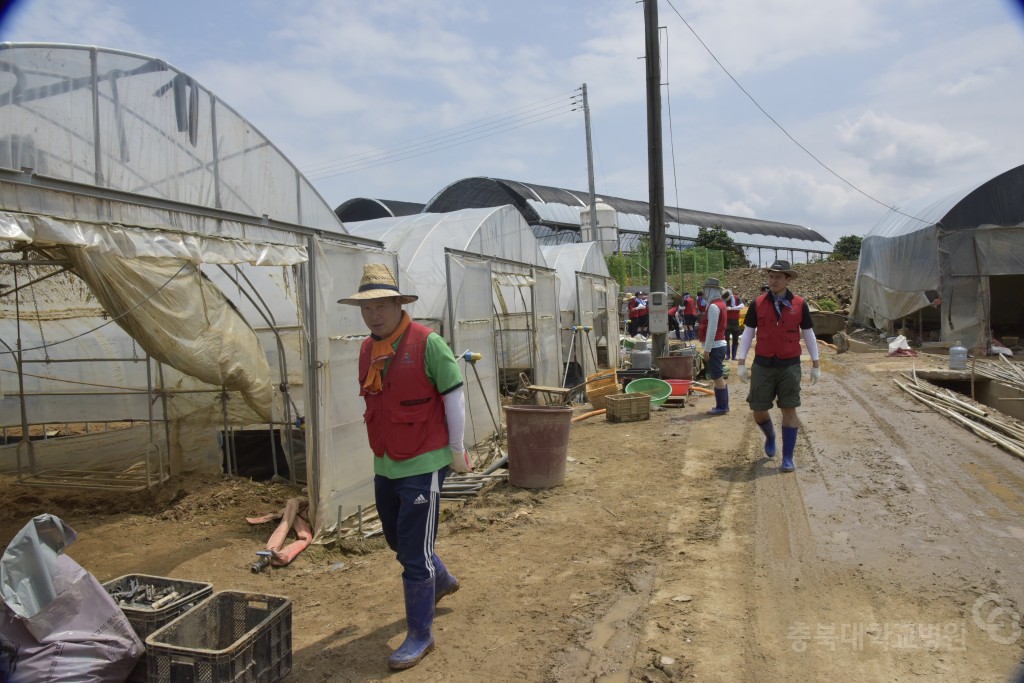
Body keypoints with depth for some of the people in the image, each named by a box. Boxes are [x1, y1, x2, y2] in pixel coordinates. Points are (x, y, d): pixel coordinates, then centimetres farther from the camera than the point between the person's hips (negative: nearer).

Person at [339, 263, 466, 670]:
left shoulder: (426, 343, -16)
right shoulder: (367, 350, 6)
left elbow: (453, 395, -12)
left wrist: (456, 449, -7)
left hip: (422, 467, -7)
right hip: (385, 467, 8)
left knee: (414, 554, 0)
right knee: (398, 541, 23)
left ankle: (420, 635, 20)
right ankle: (442, 581, 50)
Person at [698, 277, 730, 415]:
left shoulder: (713, 306, -17)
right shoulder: (720, 304, 14)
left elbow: (711, 330, -21)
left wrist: (707, 350, -19)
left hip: (715, 347, -10)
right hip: (720, 345, 10)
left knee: (717, 377, -5)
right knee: (719, 377, 14)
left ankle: (721, 407, -1)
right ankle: (724, 405, 20)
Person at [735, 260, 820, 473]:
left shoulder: (799, 304, -1)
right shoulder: (758, 303, -1)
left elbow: (808, 335, 7)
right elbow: (747, 333, 3)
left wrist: (816, 364, 6)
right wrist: (741, 362, -2)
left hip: (789, 365, -1)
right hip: (762, 365, 1)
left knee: (789, 410, 1)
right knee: (758, 411, 3)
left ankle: (788, 458, 11)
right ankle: (770, 436, 35)